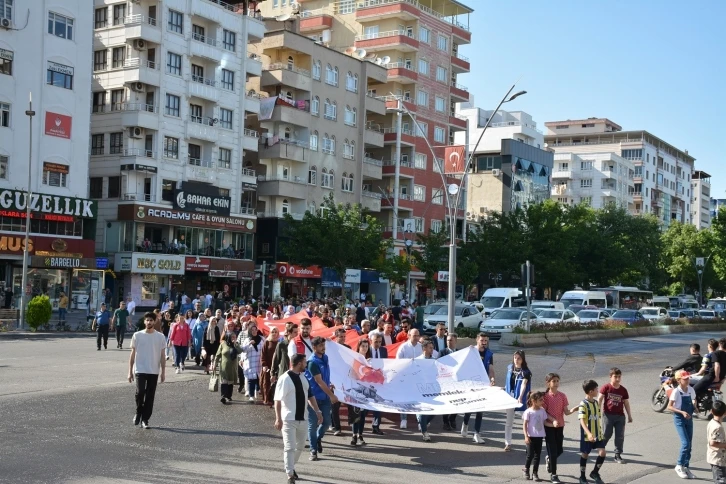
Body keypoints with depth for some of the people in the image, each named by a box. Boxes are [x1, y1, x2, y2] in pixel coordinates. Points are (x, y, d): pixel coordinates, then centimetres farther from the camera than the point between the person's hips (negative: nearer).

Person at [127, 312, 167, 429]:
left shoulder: (160, 337, 4)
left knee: (150, 396, 2)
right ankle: (138, 412, 12)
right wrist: (130, 371, 1)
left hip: (154, 371, 1)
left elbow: (162, 356, 6)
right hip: (140, 370, -1)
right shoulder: (137, 335, 2)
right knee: (140, 392, -14)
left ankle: (145, 420, 11)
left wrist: (163, 371, 0)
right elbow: (132, 354, 5)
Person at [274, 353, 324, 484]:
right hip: (289, 419, -7)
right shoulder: (284, 379, -15)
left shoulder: (303, 378, 10)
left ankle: (291, 467, 36)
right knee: (289, 447, -5)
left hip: (303, 418, 7)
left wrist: (317, 411, 11)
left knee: (300, 446, 16)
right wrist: (278, 419, -22)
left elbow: (310, 396, 19)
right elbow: (278, 400, -17)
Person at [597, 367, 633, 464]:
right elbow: (599, 399, -6)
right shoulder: (606, 387, -5)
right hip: (608, 415, -3)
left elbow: (626, 403, 11)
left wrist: (629, 415, 13)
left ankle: (618, 455, 15)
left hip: (620, 416, 3)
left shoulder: (623, 390, 5)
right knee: (606, 434, 0)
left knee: (620, 436, 4)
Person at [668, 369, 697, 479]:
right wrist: (682, 412, -25)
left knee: (689, 444, 8)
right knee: (685, 443, -12)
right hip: (679, 419, -6)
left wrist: (694, 405, -5)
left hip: (689, 418, 6)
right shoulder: (676, 391, -15)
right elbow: (669, 407, -16)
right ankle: (679, 466, 3)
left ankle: (686, 467, 19)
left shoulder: (691, 390, 2)